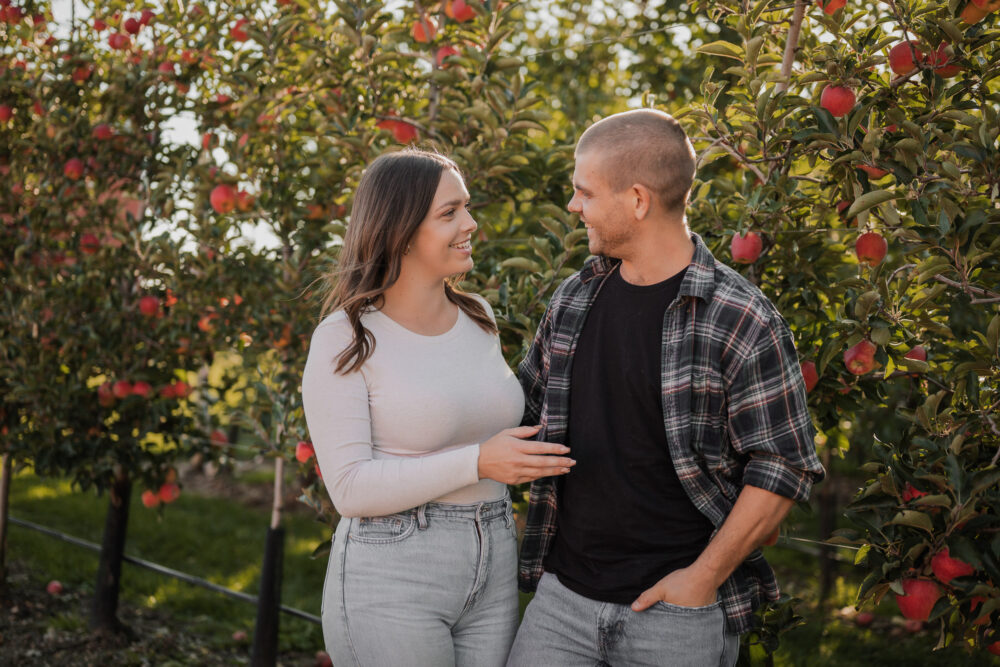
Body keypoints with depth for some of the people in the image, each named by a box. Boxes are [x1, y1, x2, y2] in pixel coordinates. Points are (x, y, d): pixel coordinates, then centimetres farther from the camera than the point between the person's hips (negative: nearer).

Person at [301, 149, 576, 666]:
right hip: (392, 578, -6)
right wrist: (478, 463, -23)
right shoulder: (345, 340, -11)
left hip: (491, 573, 6)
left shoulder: (478, 319, 8)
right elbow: (350, 488, -17)